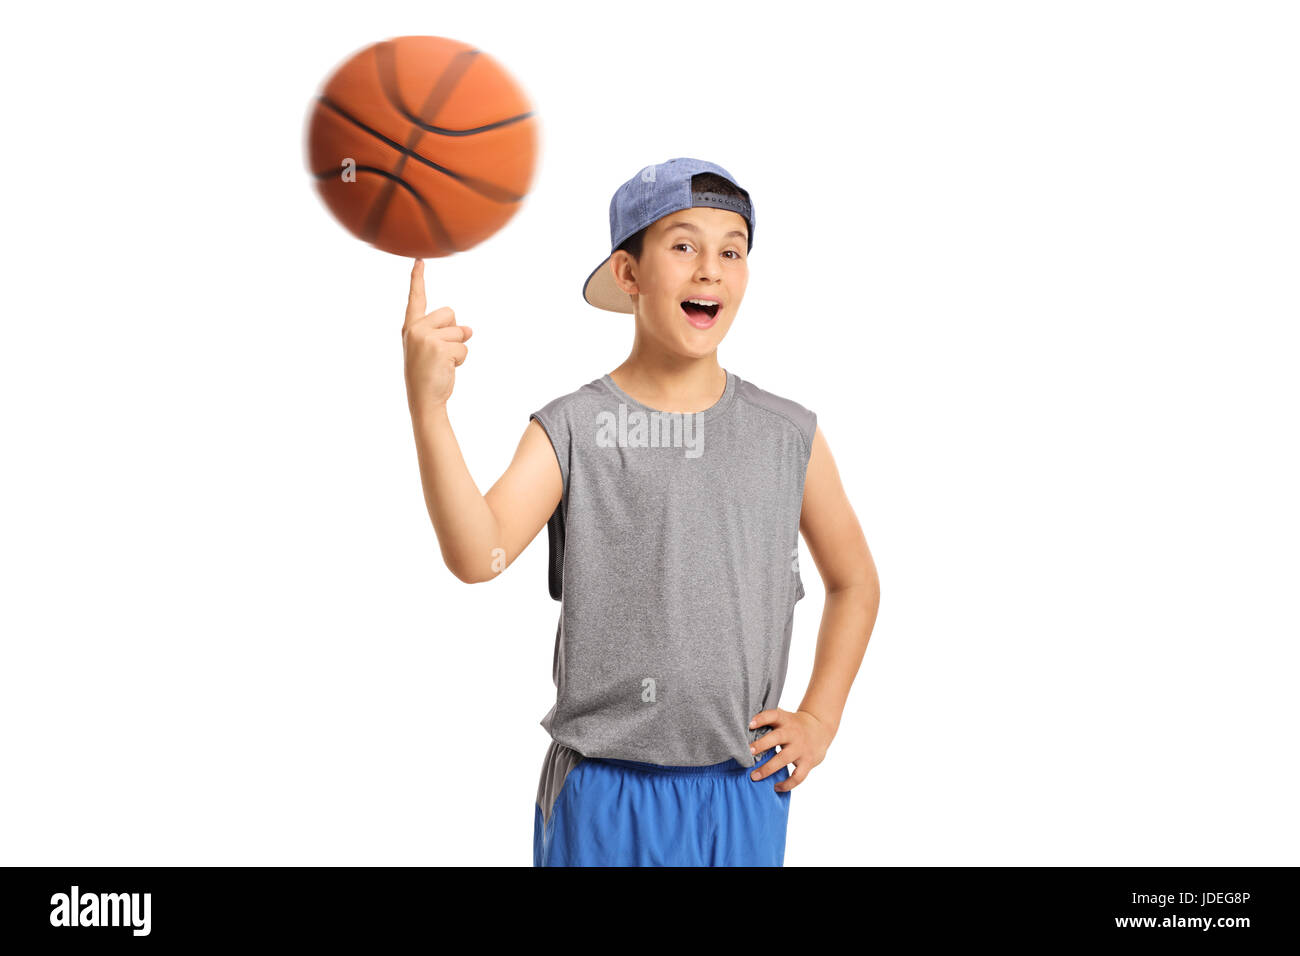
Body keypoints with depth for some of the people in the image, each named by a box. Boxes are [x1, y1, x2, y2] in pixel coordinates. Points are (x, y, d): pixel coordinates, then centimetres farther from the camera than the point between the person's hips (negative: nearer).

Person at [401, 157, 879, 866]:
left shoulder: (789, 436, 2)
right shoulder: (571, 430, -6)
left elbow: (854, 582, 15)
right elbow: (478, 556, -22)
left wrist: (819, 718, 6)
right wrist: (427, 407, -33)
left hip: (746, 792, 3)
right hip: (603, 795, -2)